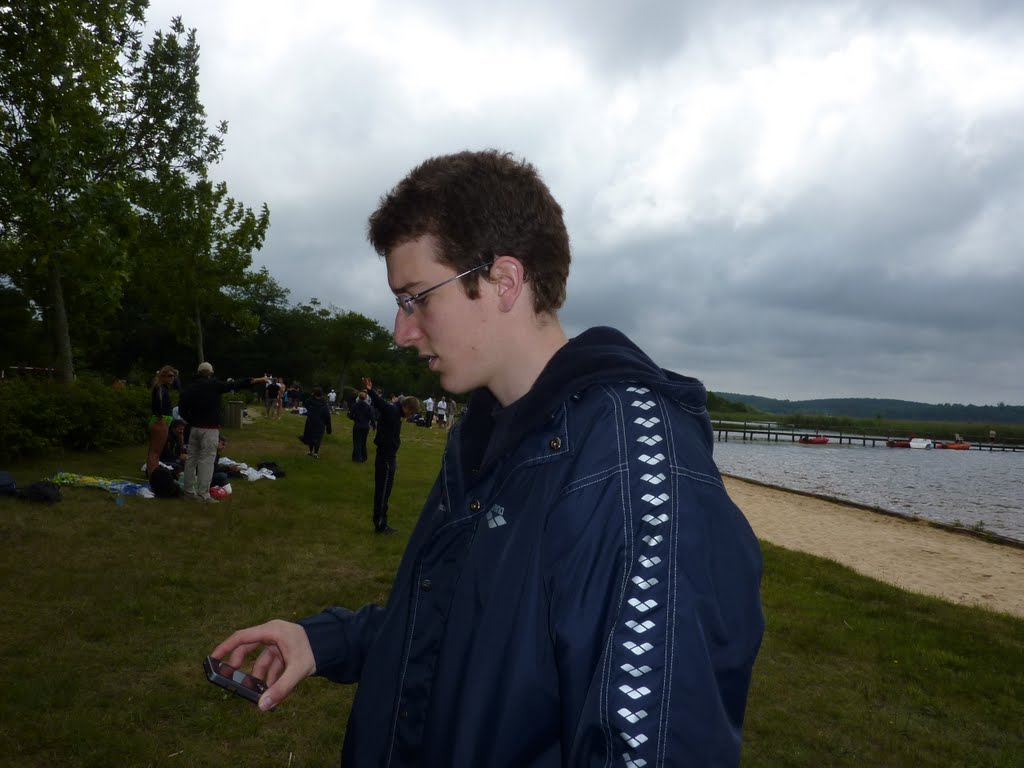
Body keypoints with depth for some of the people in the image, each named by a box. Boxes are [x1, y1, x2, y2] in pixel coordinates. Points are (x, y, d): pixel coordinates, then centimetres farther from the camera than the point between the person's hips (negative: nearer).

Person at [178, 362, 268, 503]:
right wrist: (258, 380, -9)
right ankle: (203, 495, -7)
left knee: (192, 458, 12)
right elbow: (235, 384, -10)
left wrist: (192, 421, 15)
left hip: (194, 428, 6)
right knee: (206, 460, -6)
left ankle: (189, 491, 19)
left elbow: (182, 409, 9)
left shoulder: (189, 388, 7)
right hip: (209, 429, -6)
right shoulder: (213, 384, -8)